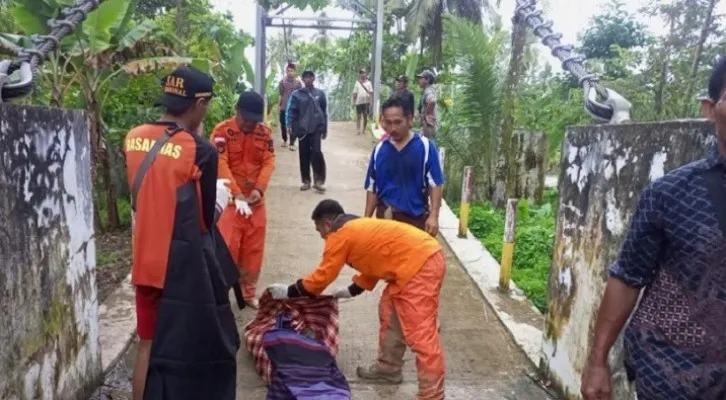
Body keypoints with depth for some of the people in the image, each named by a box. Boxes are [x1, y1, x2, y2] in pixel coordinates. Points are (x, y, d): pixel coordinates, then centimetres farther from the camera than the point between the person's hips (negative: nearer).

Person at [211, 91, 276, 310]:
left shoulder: (265, 133, 3)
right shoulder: (222, 131, -10)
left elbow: (269, 162, -2)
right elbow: (221, 164, -17)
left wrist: (259, 189, -17)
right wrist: (237, 194, -25)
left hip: (256, 201, 4)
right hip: (229, 200, -4)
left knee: (254, 249, 11)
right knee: (227, 248, -2)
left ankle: (249, 292, 24)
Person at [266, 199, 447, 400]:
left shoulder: (339, 235, -4)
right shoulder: (358, 227, 23)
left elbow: (322, 276, 0)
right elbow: (375, 260, 30)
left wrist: (289, 291, 12)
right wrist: (352, 290, 34)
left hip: (419, 266, -10)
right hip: (425, 256, 10)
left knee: (420, 331, -8)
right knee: (389, 312, 22)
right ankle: (388, 368, 35)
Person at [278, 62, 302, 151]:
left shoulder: (298, 82, -1)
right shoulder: (282, 81, 2)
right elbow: (280, 94, 4)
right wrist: (278, 104, 0)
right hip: (284, 107, 2)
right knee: (283, 124, 11)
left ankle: (292, 144, -4)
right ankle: (284, 140, 30)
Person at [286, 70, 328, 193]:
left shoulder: (320, 93, 4)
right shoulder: (296, 94, 0)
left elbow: (324, 111, 10)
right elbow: (291, 111, 0)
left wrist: (325, 128, 10)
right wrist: (290, 125, -13)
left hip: (316, 129, -1)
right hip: (302, 129, 1)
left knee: (317, 153, -13)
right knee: (304, 156, 7)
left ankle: (319, 181, -3)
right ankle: (306, 181, 18)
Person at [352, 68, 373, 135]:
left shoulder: (369, 83, 4)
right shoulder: (357, 82, 4)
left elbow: (371, 93, 3)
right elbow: (355, 93, 3)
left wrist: (371, 101, -5)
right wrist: (353, 102, 0)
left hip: (366, 102, 1)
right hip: (359, 102, -1)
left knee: (365, 116, 6)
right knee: (358, 116, 1)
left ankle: (364, 129, 15)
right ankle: (358, 129, 2)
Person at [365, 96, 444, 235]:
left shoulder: (425, 146, -8)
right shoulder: (379, 149, 1)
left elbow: (435, 184, -7)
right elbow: (372, 188, 7)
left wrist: (433, 216, -16)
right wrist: (367, 219, 5)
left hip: (416, 217, -2)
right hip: (385, 217, 3)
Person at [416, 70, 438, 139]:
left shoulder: (429, 91, -16)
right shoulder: (427, 91, 15)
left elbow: (432, 102, -40)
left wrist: (425, 114, -26)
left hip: (428, 122, -10)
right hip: (426, 124, 10)